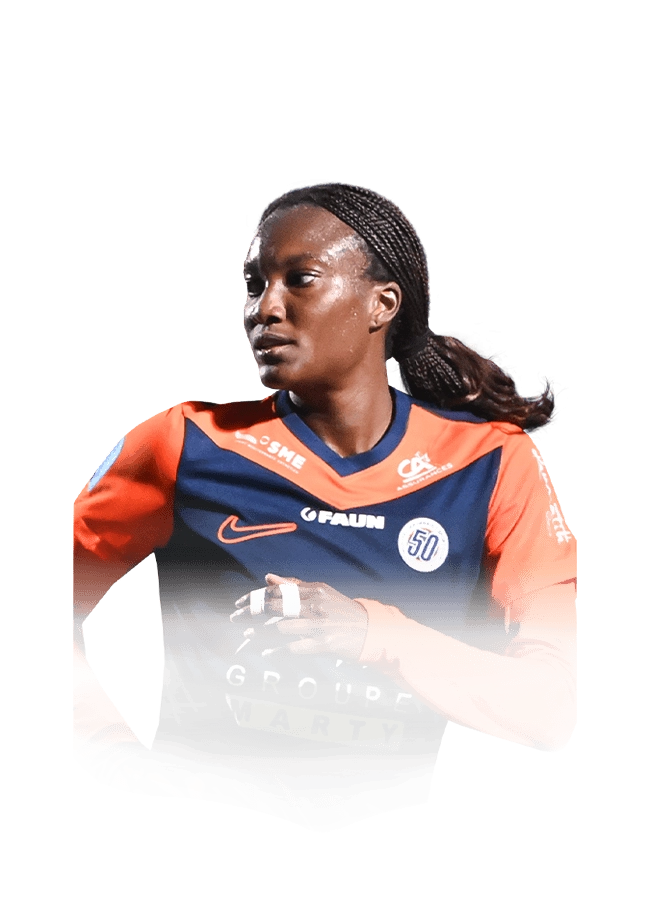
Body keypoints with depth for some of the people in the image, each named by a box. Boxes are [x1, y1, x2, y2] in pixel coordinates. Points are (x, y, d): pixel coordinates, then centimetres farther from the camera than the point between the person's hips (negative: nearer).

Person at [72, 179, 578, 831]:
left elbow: (553, 706, -5)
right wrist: (109, 746, -3)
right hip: (206, 781, 0)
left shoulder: (493, 465, 4)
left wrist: (375, 634, -20)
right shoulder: (187, 443, 5)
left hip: (400, 796, 1)